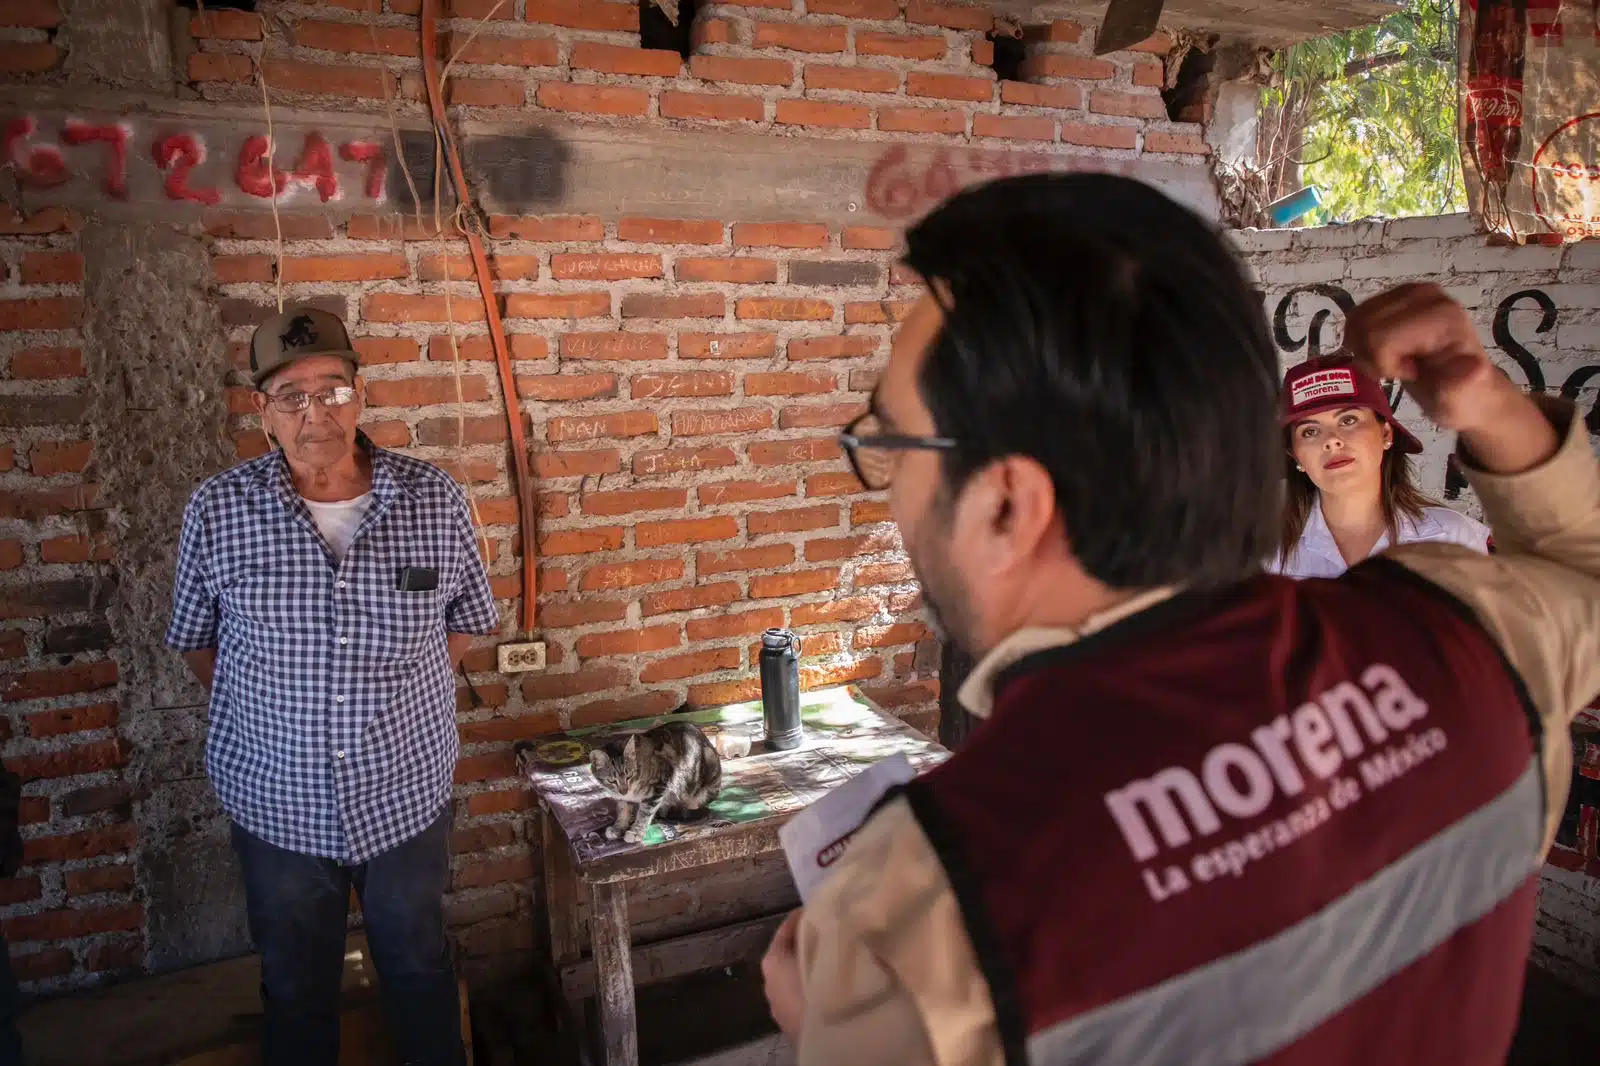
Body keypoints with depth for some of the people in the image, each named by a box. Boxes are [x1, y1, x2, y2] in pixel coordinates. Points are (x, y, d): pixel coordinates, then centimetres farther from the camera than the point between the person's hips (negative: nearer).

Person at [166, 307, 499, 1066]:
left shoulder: (435, 500, -11)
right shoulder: (217, 512, -10)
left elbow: (463, 623, 2)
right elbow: (197, 642, 3)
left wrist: (396, 702, -2)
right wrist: (274, 715, -1)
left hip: (407, 796, 0)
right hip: (276, 804, 0)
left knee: (420, 974, 22)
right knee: (295, 990, 22)